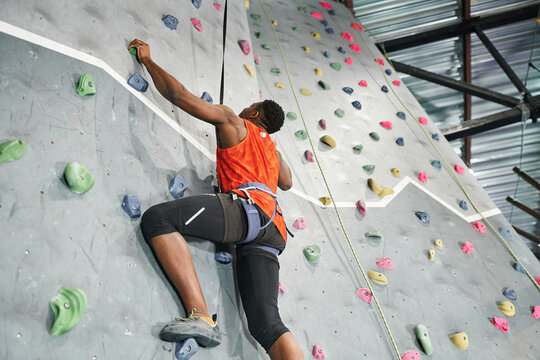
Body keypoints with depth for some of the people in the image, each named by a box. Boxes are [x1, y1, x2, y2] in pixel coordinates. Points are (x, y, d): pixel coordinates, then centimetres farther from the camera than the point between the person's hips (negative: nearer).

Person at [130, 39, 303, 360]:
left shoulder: (233, 122, 18)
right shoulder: (273, 151, 35)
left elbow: (178, 94, 15)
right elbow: (287, 182, 55)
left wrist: (147, 59, 29)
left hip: (248, 209, -8)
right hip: (272, 230, 8)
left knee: (157, 218, -19)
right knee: (266, 321, 1)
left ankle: (201, 316, -32)